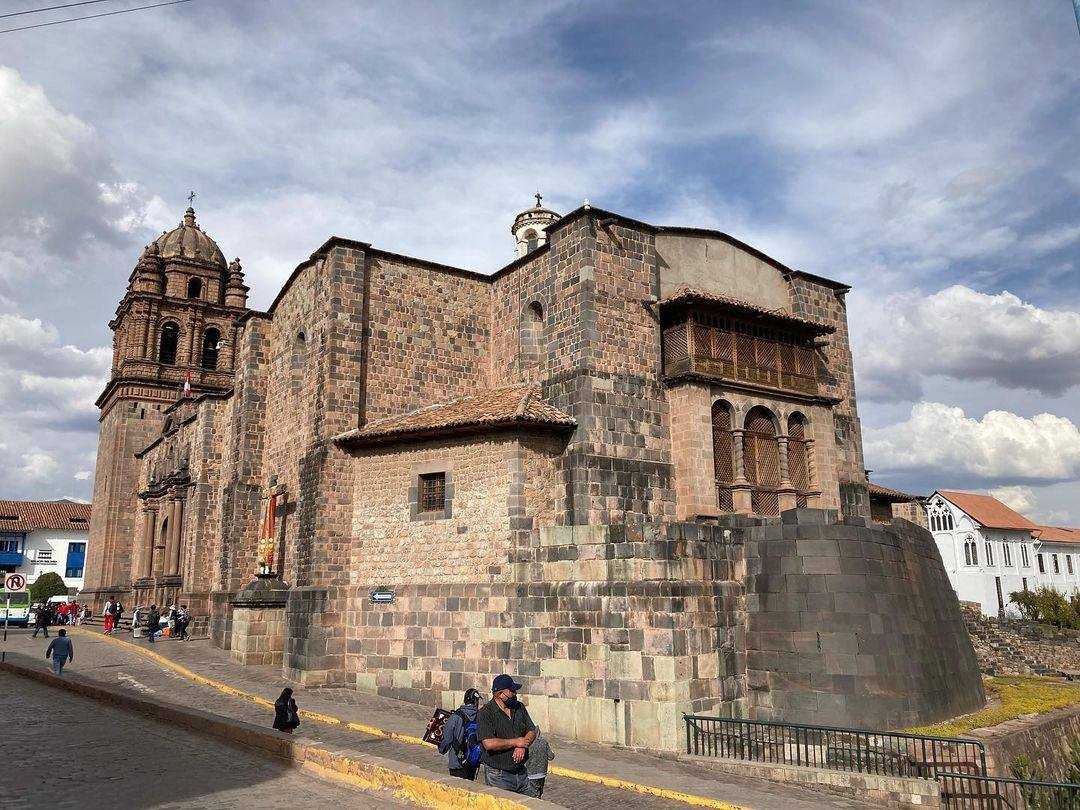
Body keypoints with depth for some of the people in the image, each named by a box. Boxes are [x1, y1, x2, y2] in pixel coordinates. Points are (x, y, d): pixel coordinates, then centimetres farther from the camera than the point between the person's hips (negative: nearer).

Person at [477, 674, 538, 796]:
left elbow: (532, 731, 10)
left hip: (521, 772, 6)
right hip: (498, 776, -6)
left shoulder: (519, 707, 8)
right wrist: (515, 742, -14)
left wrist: (523, 746, -11)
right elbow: (489, 743, -23)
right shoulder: (485, 714, -12)